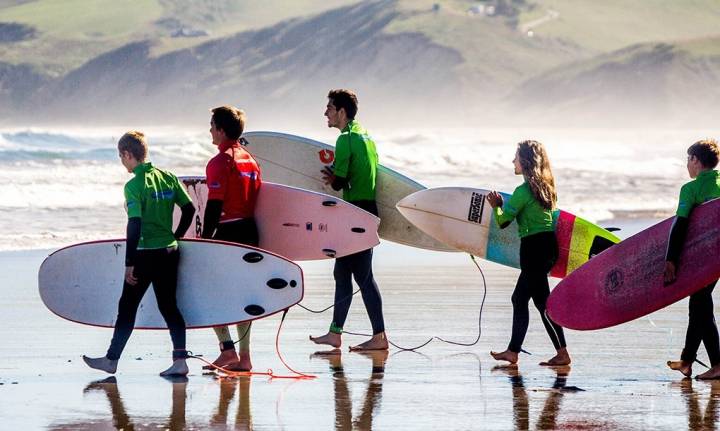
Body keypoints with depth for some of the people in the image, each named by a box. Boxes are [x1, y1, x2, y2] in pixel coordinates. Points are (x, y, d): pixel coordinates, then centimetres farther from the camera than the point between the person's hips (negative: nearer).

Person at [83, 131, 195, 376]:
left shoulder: (134, 185, -14)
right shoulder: (168, 178, 5)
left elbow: (135, 225, -18)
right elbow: (189, 209, 6)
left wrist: (129, 263, -15)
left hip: (145, 254, -6)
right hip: (169, 252, 6)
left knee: (127, 307, 7)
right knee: (169, 307, 9)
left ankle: (111, 359, 18)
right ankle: (180, 360, -1)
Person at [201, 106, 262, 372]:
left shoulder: (220, 162, -12)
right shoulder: (250, 160, 13)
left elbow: (214, 205, -16)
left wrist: (205, 238, -13)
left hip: (228, 232, -8)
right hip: (249, 234, 8)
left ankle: (227, 349, -10)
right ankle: (244, 357, 11)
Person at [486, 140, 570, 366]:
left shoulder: (523, 191, -14)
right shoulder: (544, 187, 12)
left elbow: (503, 222, -10)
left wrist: (495, 206, 7)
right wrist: (503, 204, 15)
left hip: (534, 247, -9)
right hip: (549, 245, 9)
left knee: (542, 302, -5)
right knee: (519, 299, 14)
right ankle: (513, 351, 16)